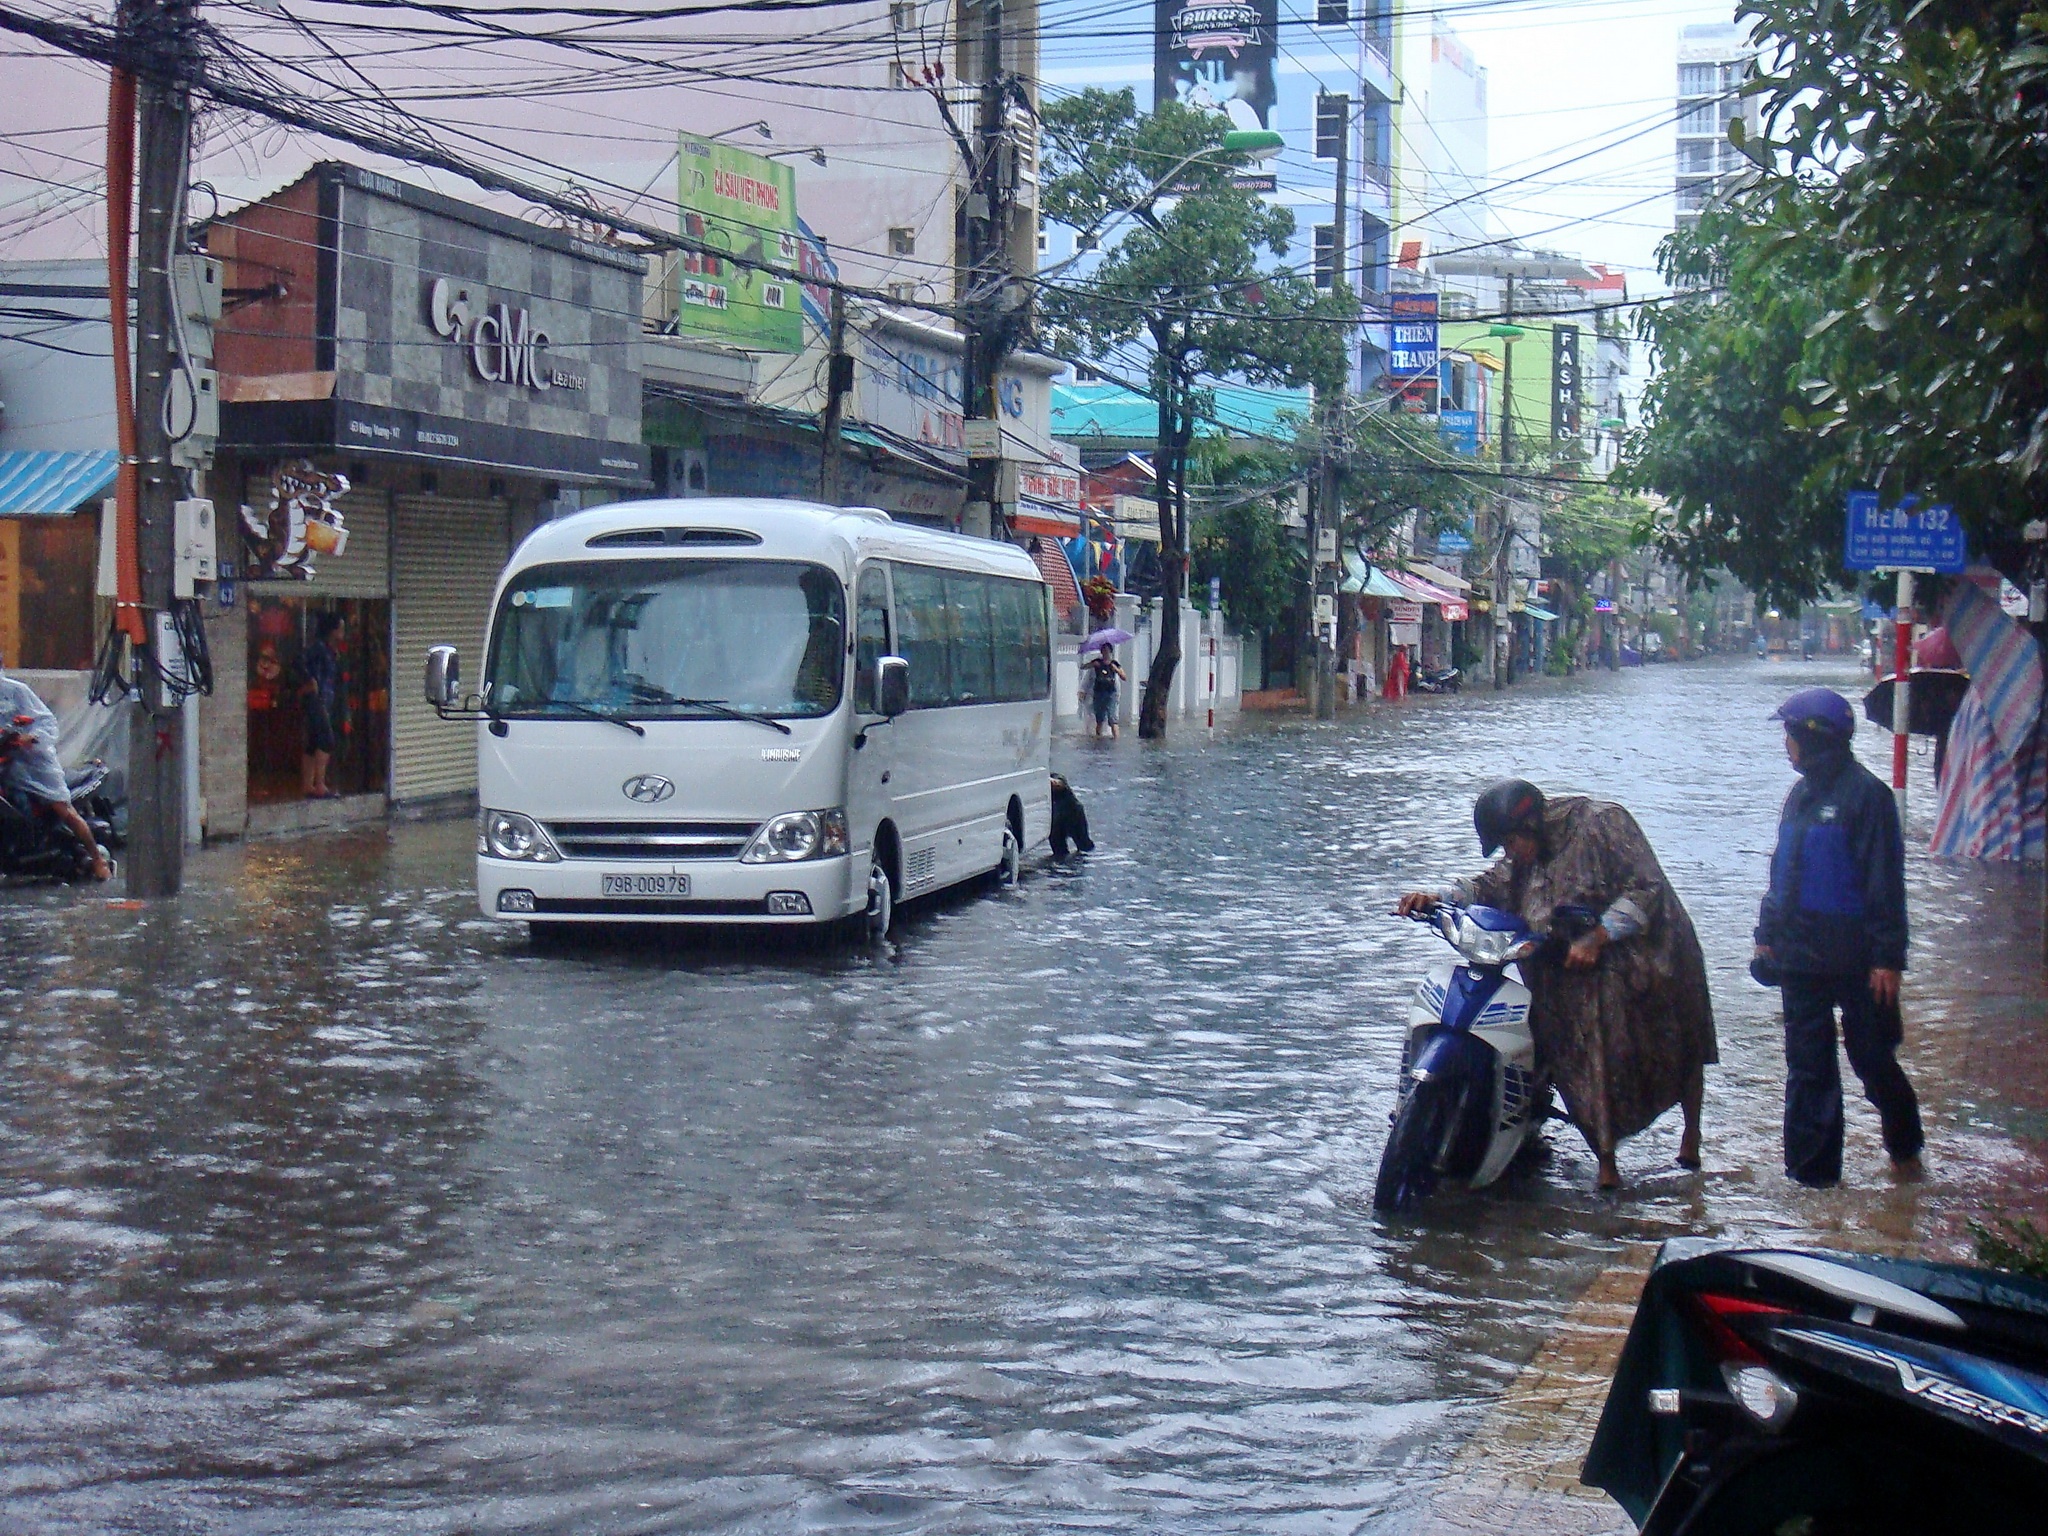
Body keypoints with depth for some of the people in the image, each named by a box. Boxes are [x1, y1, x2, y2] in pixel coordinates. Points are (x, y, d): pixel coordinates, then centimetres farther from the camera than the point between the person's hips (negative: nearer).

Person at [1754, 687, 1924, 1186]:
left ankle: (1904, 1147, 27)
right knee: (1808, 1067, 8)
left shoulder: (1865, 793, -12)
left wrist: (1888, 956, -16)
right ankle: (1812, 1167, 13)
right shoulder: (1802, 794, 11)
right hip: (1801, 956, 7)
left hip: (1854, 959, -7)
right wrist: (1767, 934, 16)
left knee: (1872, 1058, 5)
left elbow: (1884, 882, -14)